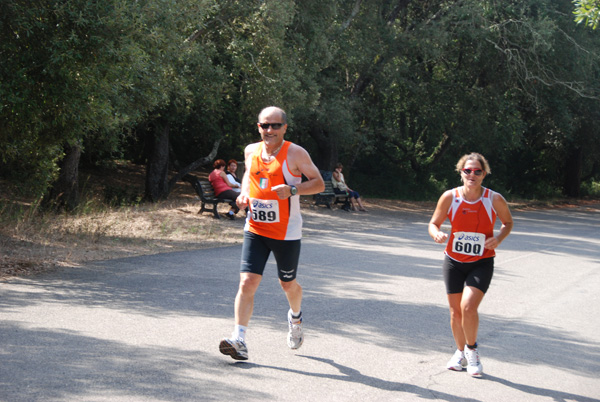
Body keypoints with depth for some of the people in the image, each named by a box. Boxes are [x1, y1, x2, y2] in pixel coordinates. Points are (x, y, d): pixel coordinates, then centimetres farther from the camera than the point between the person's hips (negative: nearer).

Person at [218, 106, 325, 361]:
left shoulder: (295, 153, -9)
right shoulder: (251, 151, 5)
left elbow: (319, 184, -6)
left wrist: (292, 190, -23)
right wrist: (244, 193, 5)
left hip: (286, 233, -2)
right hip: (255, 230, 3)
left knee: (288, 284, 14)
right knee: (247, 282, -12)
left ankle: (295, 318, 47)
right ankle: (239, 340, -16)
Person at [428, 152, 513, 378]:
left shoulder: (494, 200, -11)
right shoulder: (450, 197, -9)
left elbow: (508, 222, 6)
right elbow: (434, 223, 1)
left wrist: (498, 238, -13)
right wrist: (437, 234, -22)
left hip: (482, 263, -2)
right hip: (454, 261, 2)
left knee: (468, 306, -19)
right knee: (456, 311, 8)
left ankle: (472, 349, 7)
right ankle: (461, 353, 32)